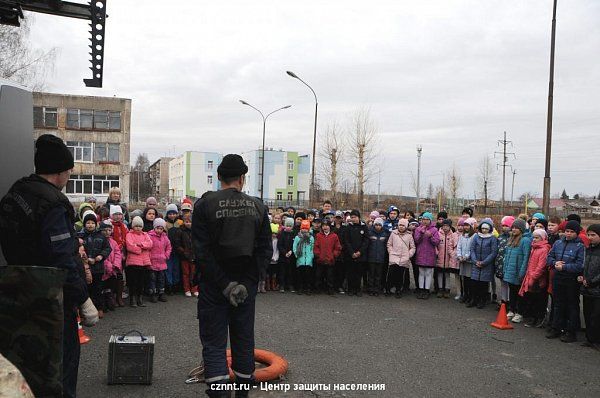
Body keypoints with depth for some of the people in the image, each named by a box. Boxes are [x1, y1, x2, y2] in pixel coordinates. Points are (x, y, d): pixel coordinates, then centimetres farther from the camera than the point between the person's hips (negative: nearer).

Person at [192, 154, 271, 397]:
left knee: (214, 342, 5)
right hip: (247, 285, 3)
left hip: (213, 285, -2)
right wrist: (245, 282, -7)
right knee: (244, 340, 16)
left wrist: (225, 284, -13)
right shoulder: (258, 207, 0)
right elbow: (265, 250, -4)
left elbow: (202, 251, -15)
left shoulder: (205, 205, -8)